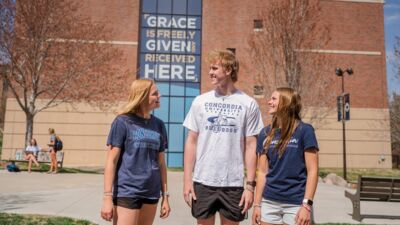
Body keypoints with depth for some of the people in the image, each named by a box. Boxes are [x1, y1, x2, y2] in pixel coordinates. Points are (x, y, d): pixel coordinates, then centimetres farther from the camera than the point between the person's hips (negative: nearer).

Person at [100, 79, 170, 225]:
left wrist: (165, 196, 10)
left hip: (151, 194, 5)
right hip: (127, 193, -5)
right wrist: (107, 197, -11)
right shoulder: (123, 122, -7)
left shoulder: (159, 125, 7)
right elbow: (111, 161, -7)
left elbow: (161, 163, 10)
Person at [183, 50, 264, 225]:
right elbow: (192, 142, 4)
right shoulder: (200, 101, 3)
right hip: (203, 182, 2)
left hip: (233, 184, -1)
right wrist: (187, 179, -1)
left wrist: (250, 185, -5)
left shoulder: (248, 104, -2)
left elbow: (251, 147, -1)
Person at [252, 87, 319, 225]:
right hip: (269, 202, 4)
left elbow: (312, 171, -8)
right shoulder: (265, 133, 5)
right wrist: (257, 204, 4)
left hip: (296, 204, -3)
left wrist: (307, 204, -13)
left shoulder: (304, 131, -6)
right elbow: (262, 172, 7)